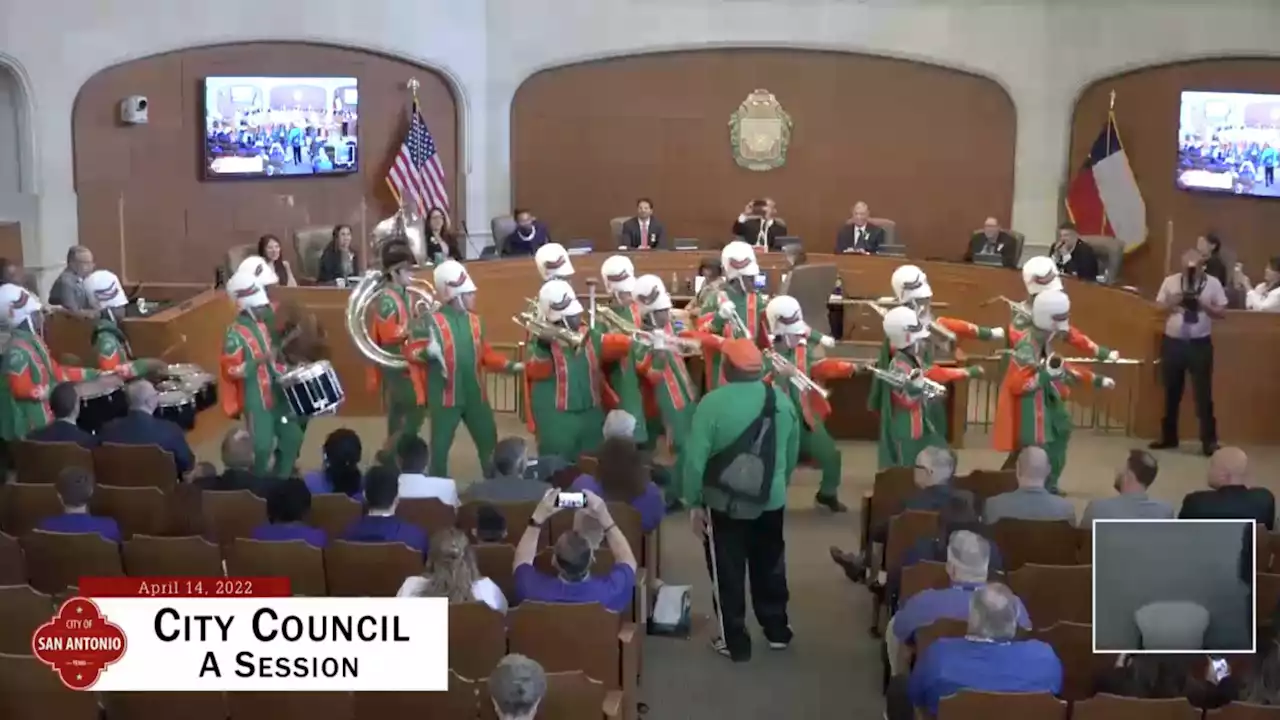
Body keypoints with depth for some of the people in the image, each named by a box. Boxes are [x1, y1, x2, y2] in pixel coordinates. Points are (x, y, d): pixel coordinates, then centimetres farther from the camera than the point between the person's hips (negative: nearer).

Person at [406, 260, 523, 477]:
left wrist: (509, 366, 5)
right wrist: (427, 352, -36)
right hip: (445, 395, -6)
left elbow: (485, 353, 16)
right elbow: (412, 352, -15)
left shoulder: (474, 320, 8)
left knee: (489, 442, 14)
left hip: (475, 395, 6)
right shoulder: (430, 321, -11)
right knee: (441, 446, 4)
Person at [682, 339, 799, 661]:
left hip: (724, 504, -4)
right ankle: (777, 630, 34)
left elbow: (695, 458, -16)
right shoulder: (782, 399, -3)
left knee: (728, 573, 9)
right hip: (771, 502, 4)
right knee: (770, 567, 21)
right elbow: (792, 452, 7)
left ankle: (735, 642, 17)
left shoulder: (713, 402, -17)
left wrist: (694, 503, -5)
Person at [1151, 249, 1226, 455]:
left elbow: (1222, 313, -1)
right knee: (1171, 393, 11)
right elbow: (1158, 307, 4)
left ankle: (1209, 441, 6)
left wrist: (1203, 305, -17)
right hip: (1172, 342, 2)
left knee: (1203, 394, -1)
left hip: (1200, 344, -2)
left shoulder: (1213, 283, -2)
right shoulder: (1170, 281, 2)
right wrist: (1173, 303, -15)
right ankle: (1168, 436, 23)